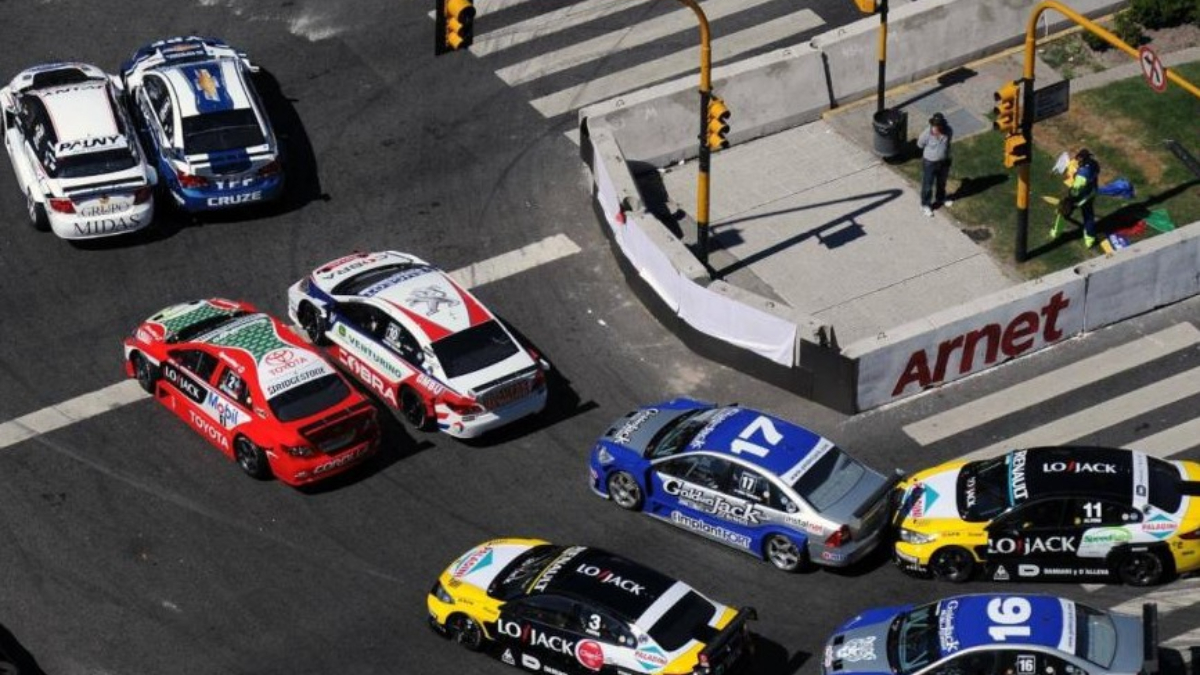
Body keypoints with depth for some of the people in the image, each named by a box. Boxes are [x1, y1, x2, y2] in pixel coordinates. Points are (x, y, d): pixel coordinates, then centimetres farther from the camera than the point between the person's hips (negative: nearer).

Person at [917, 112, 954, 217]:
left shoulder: (948, 131, -21)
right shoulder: (927, 133, -30)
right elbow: (920, 144, -10)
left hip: (944, 161, 4)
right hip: (930, 162, -4)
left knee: (942, 182, 28)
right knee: (928, 184, 15)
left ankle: (941, 198, 55)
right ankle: (925, 205, 37)